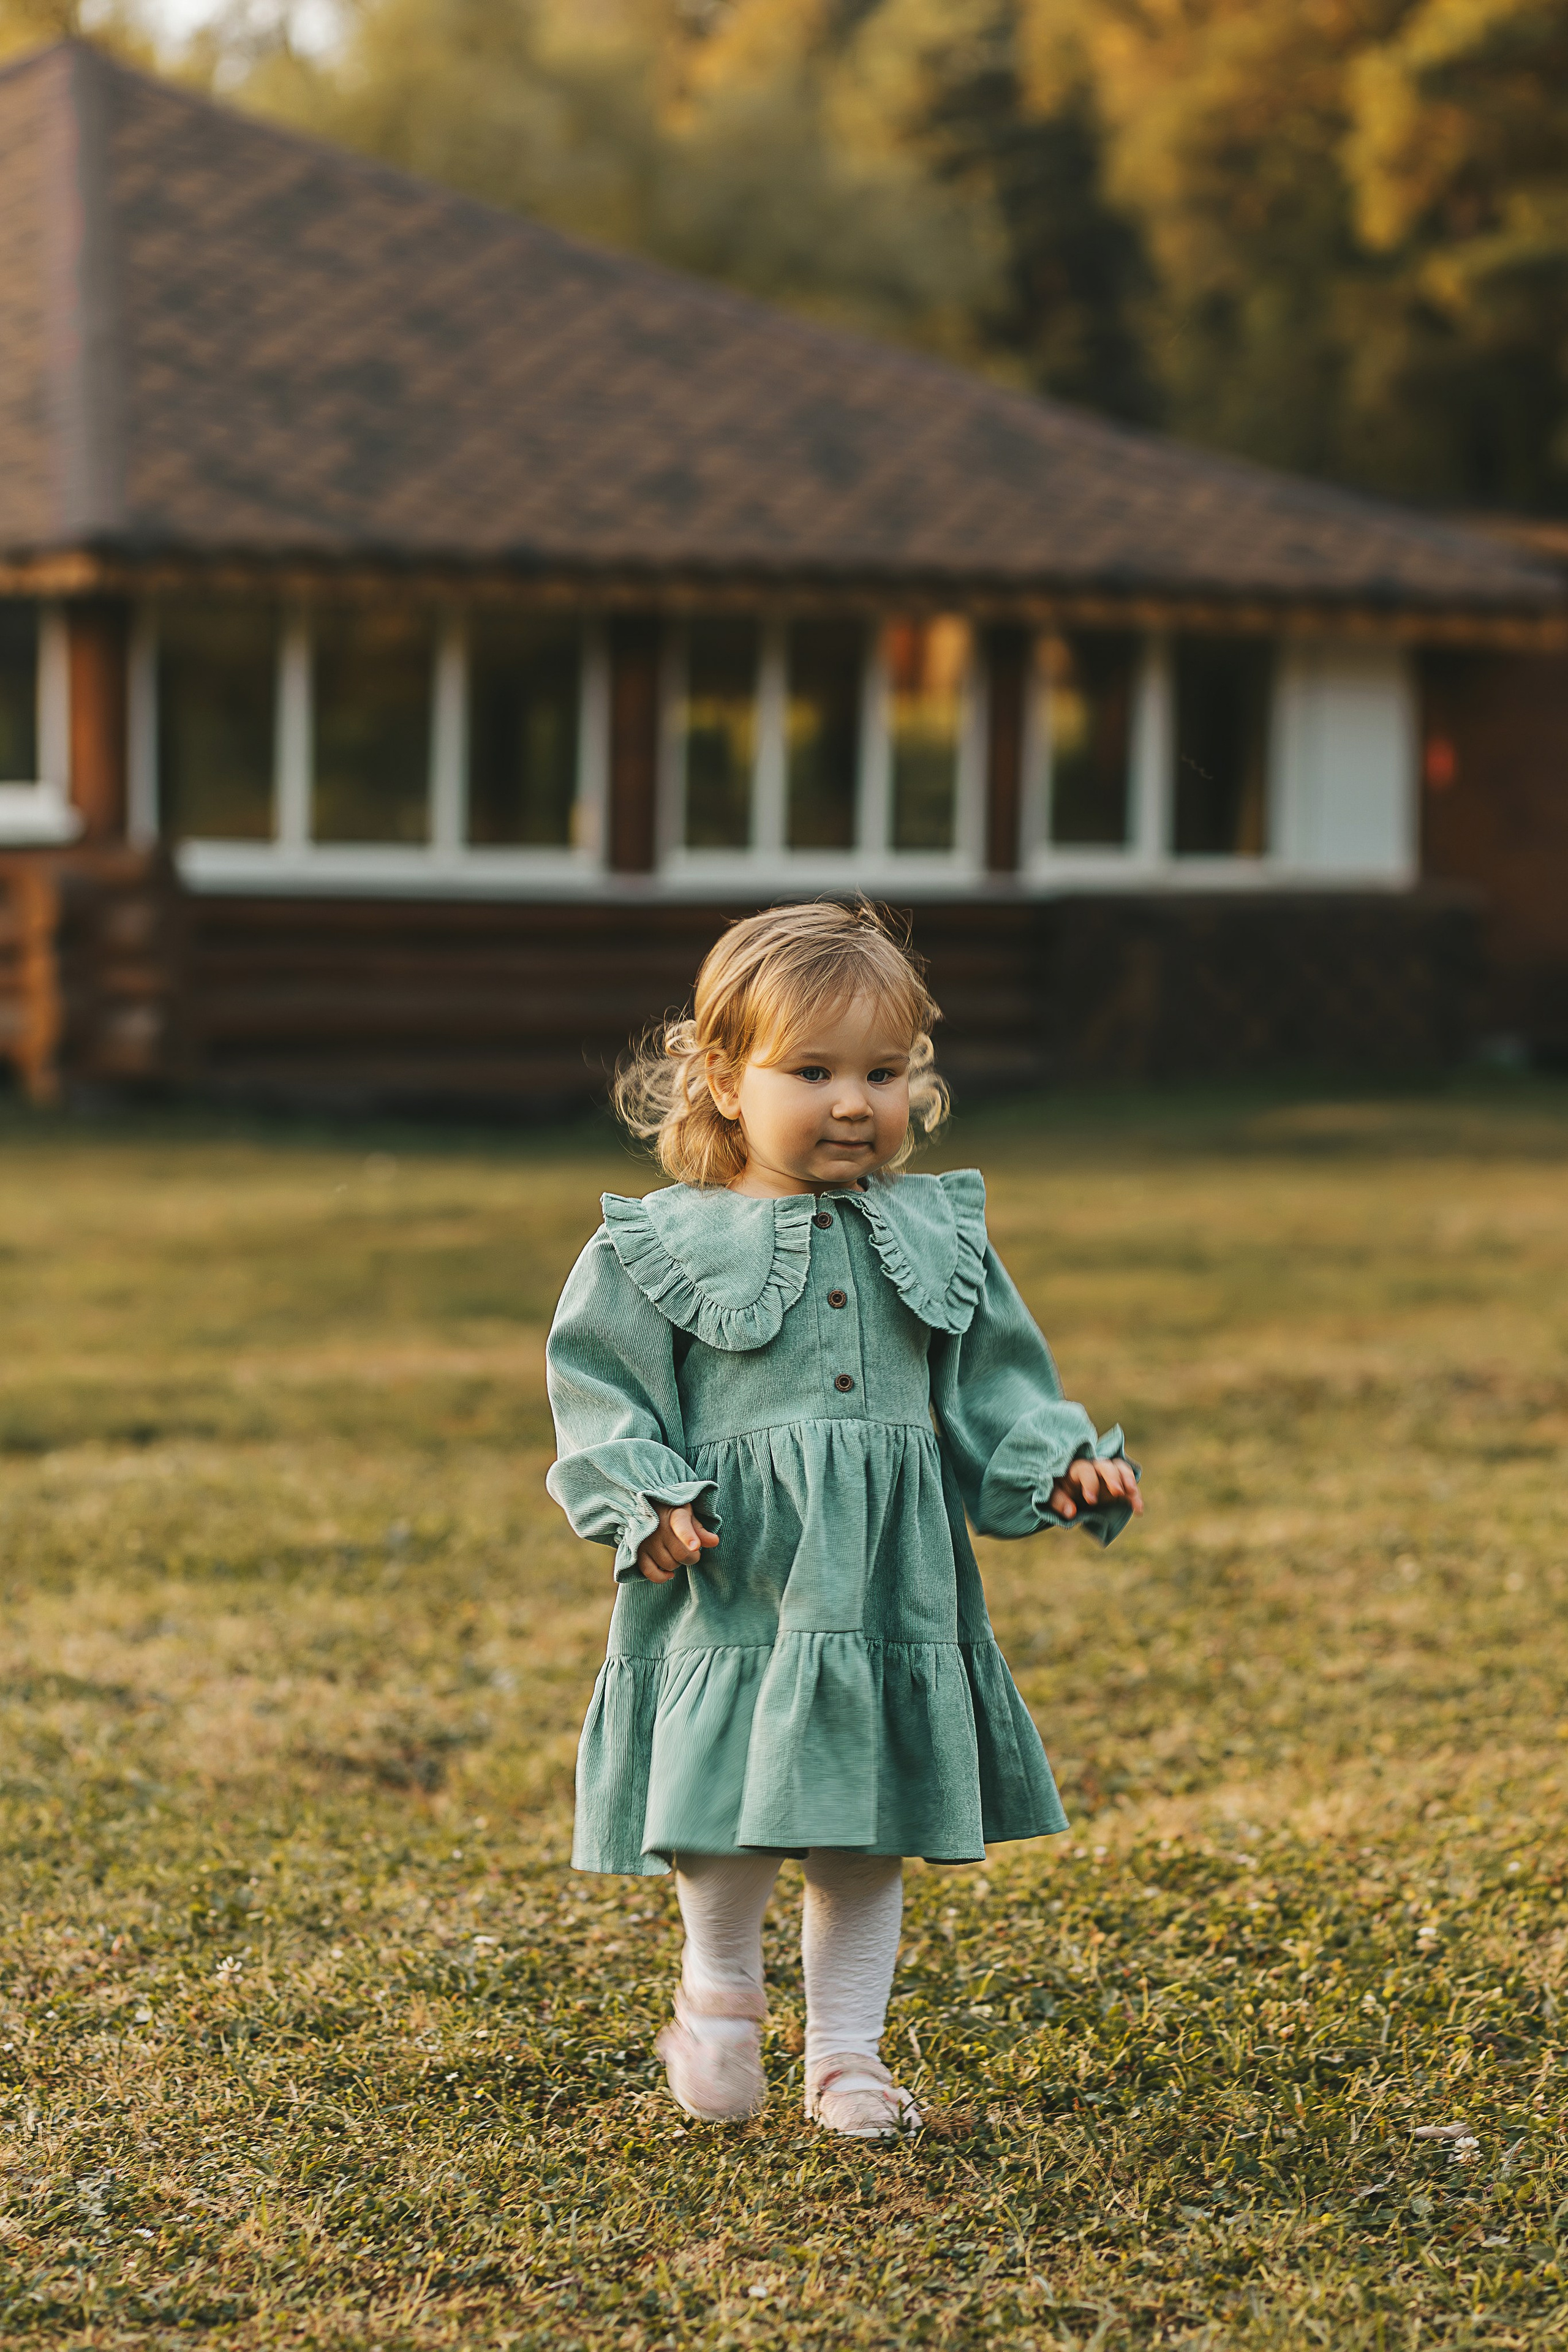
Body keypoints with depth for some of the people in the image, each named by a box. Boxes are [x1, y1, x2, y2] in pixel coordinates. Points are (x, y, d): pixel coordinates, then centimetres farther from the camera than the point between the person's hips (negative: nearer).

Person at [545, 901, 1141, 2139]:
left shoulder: (939, 1235, 9)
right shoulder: (662, 1248, -2)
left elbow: (995, 1388, 13)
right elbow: (603, 1391, -2)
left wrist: (1060, 1464, -3)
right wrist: (648, 1503, -16)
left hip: (888, 1584, 3)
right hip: (732, 1583, -3)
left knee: (871, 1831, 9)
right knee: (730, 1819, -6)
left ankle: (847, 2050, 23)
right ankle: (722, 1980, 23)